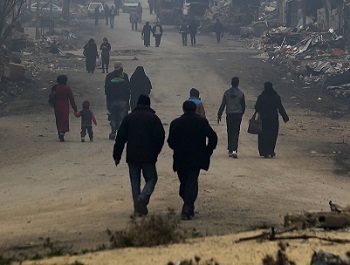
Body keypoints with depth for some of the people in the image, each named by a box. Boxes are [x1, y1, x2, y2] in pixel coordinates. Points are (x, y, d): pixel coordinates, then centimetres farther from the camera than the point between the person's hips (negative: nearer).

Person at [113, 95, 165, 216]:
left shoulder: (129, 117, 5)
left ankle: (138, 209, 3)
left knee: (135, 182, 8)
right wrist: (155, 152, 10)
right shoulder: (153, 118, 0)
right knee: (151, 179, 9)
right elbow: (160, 137, -5)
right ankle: (143, 197, -18)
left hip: (132, 156, 2)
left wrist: (117, 155, 8)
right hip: (148, 156, -2)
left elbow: (120, 138, 3)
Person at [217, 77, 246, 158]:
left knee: (230, 133, 12)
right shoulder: (241, 93, -2)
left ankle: (230, 151, 17)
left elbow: (223, 105, 0)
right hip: (238, 115, -1)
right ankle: (234, 150, -20)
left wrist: (219, 115, 6)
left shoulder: (227, 93, 0)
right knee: (236, 133, -3)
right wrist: (241, 114, 20)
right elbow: (243, 106, 3)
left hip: (229, 115, 1)